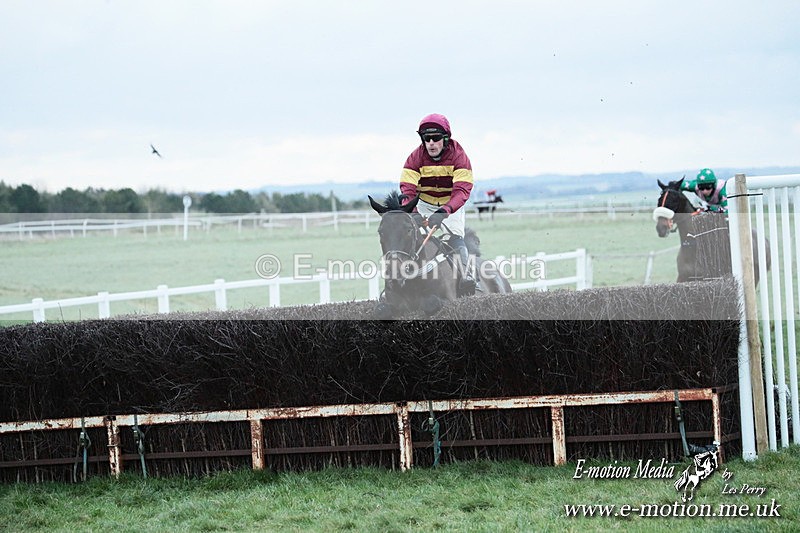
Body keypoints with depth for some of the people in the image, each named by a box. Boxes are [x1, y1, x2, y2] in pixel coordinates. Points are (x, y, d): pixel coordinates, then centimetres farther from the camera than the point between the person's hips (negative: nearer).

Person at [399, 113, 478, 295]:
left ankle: (468, 278, -21)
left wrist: (445, 210, -50)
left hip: (451, 204, -2)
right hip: (424, 204, 2)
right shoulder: (416, 157, -17)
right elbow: (408, 189, -24)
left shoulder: (458, 155, -22)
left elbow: (462, 190, -32)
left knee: (455, 238, -21)